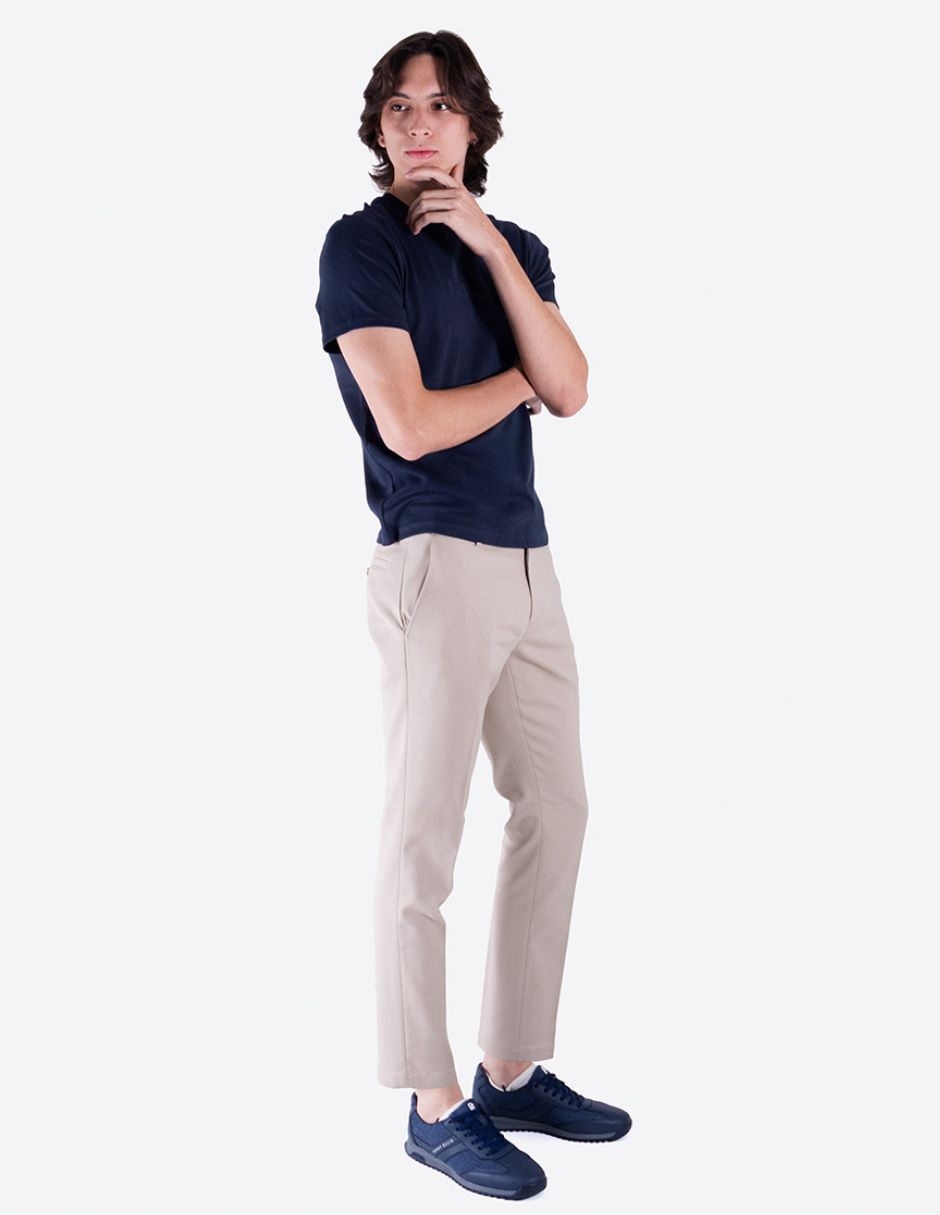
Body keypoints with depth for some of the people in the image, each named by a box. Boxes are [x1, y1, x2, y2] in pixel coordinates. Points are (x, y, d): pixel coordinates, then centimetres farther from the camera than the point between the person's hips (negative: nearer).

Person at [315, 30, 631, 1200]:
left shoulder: (515, 248, 14)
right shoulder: (359, 243, -4)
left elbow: (572, 390, -2)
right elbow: (409, 423, -14)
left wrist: (493, 246, -7)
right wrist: (519, 381, 1)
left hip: (530, 564, 7)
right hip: (436, 565, -7)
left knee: (555, 810, 10)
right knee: (423, 832, -2)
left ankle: (514, 1070, 22)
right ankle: (434, 1105, 8)